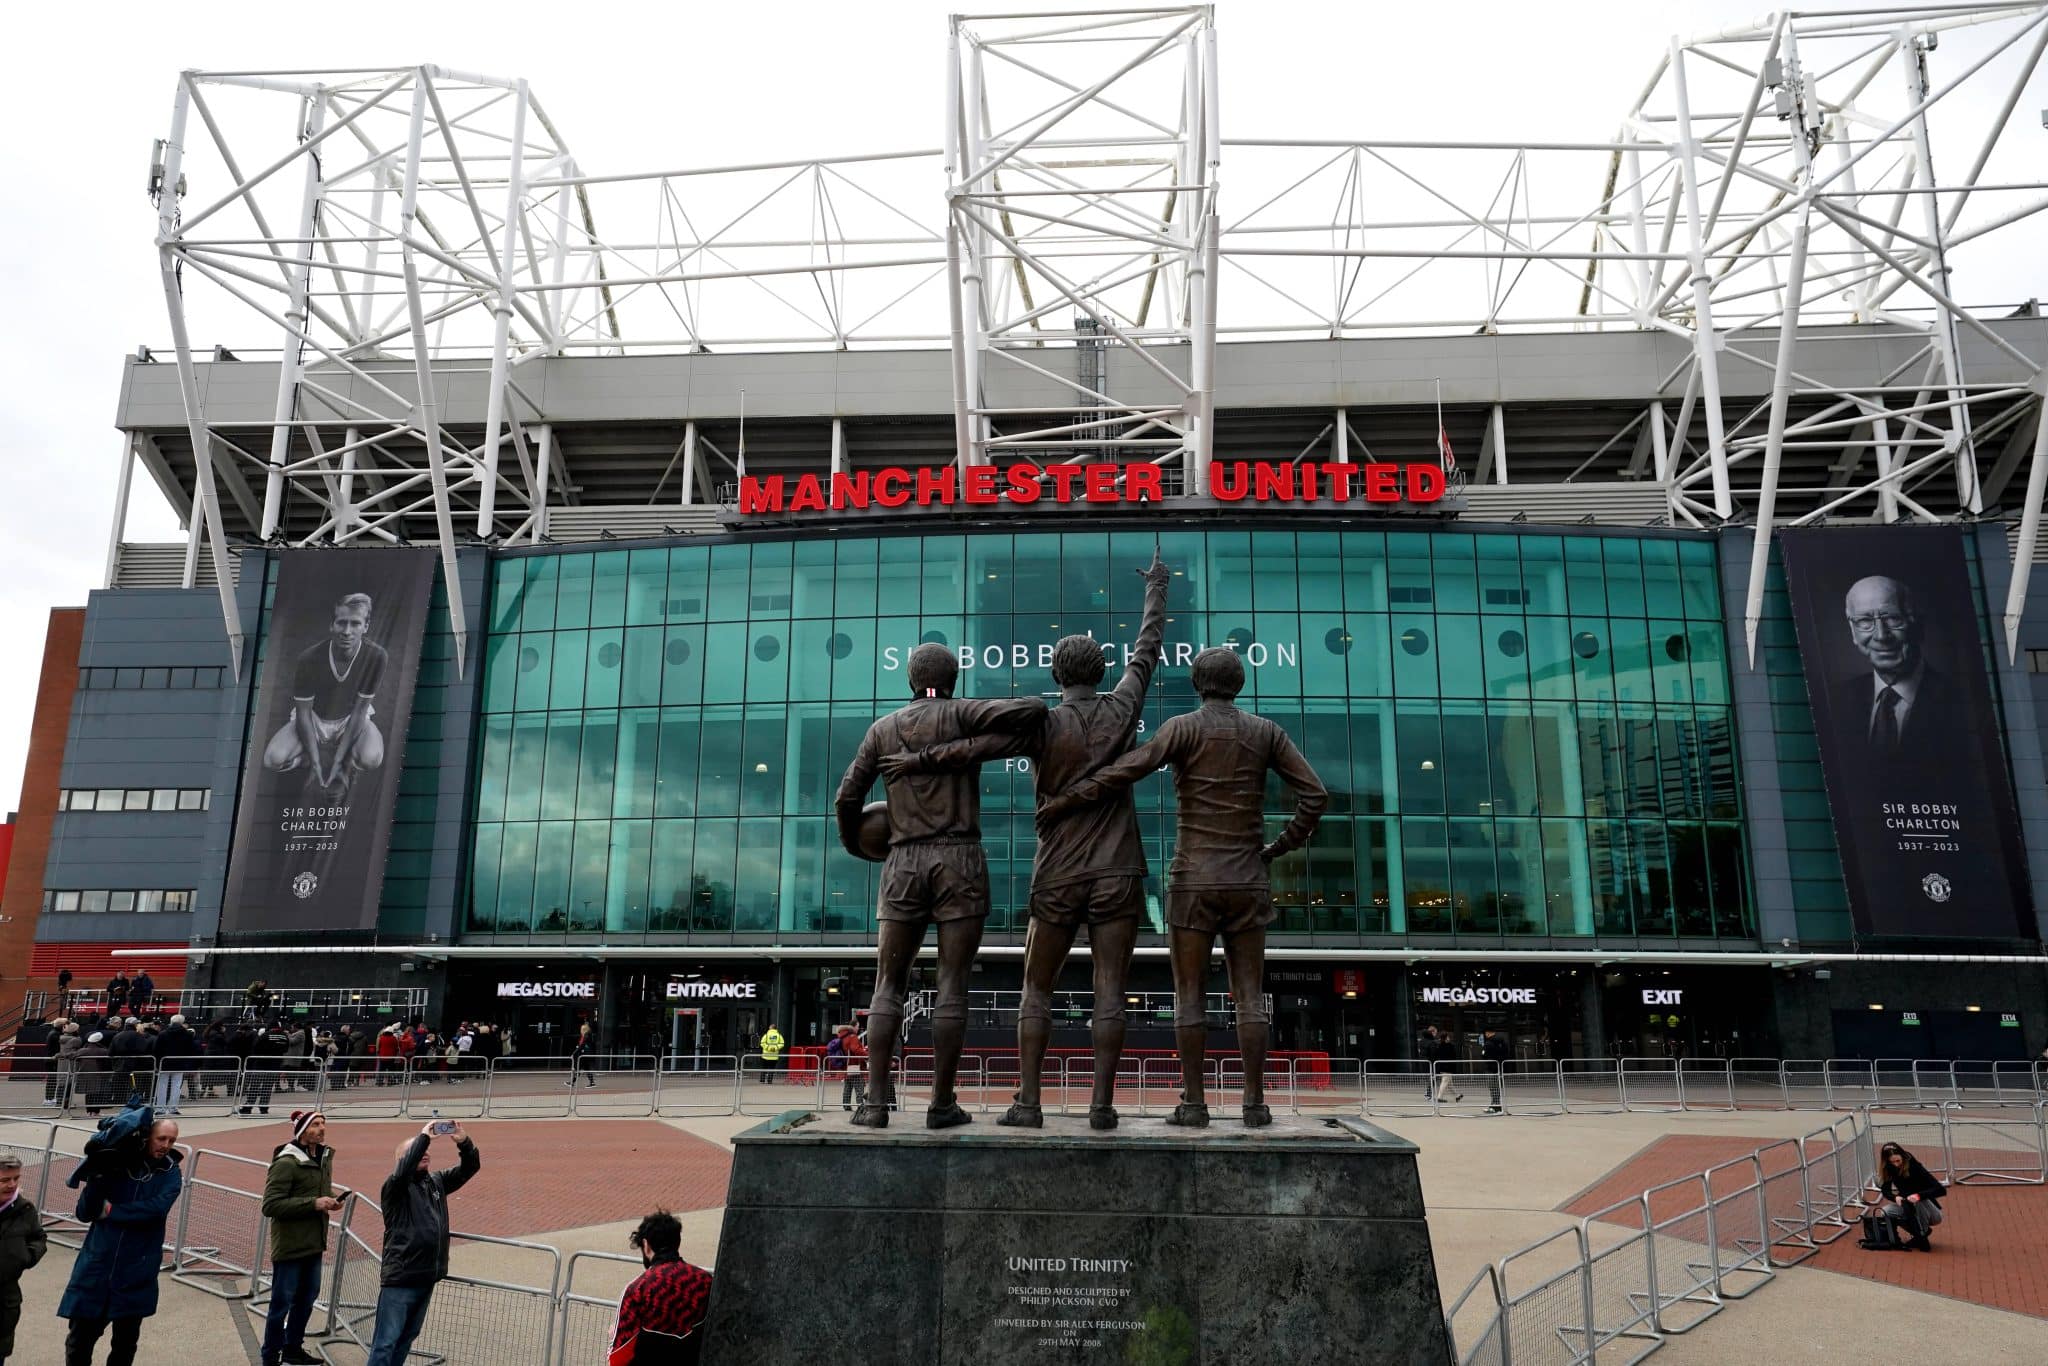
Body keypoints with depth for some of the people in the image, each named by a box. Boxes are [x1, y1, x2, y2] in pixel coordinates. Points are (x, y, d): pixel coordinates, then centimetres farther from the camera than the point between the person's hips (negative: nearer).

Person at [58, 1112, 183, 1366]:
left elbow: (155, 1209, -17)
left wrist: (111, 1211, -13)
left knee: (126, 1341, 12)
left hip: (135, 1273, 0)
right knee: (79, 1340, 5)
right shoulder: (115, 1165, -3)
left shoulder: (171, 1175, -1)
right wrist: (97, 1178, -22)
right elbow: (84, 1214, -6)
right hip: (96, 1265, 0)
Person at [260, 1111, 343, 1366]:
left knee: (307, 1297, 17)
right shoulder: (286, 1163, -17)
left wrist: (330, 1200, 1)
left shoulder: (324, 1158, 8)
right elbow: (270, 1205, -21)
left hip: (314, 1243, 8)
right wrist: (313, 1203, -24)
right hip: (290, 1245, -8)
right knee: (282, 1303, 4)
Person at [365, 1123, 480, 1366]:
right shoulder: (396, 1185, -8)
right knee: (386, 1342, -5)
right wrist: (424, 1136, -27)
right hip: (400, 1278, -7)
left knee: (407, 1337, 16)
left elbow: (470, 1167, 7)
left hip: (427, 1277, 7)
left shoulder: (437, 1182, 10)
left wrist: (463, 1142, -12)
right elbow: (403, 1169, -31)